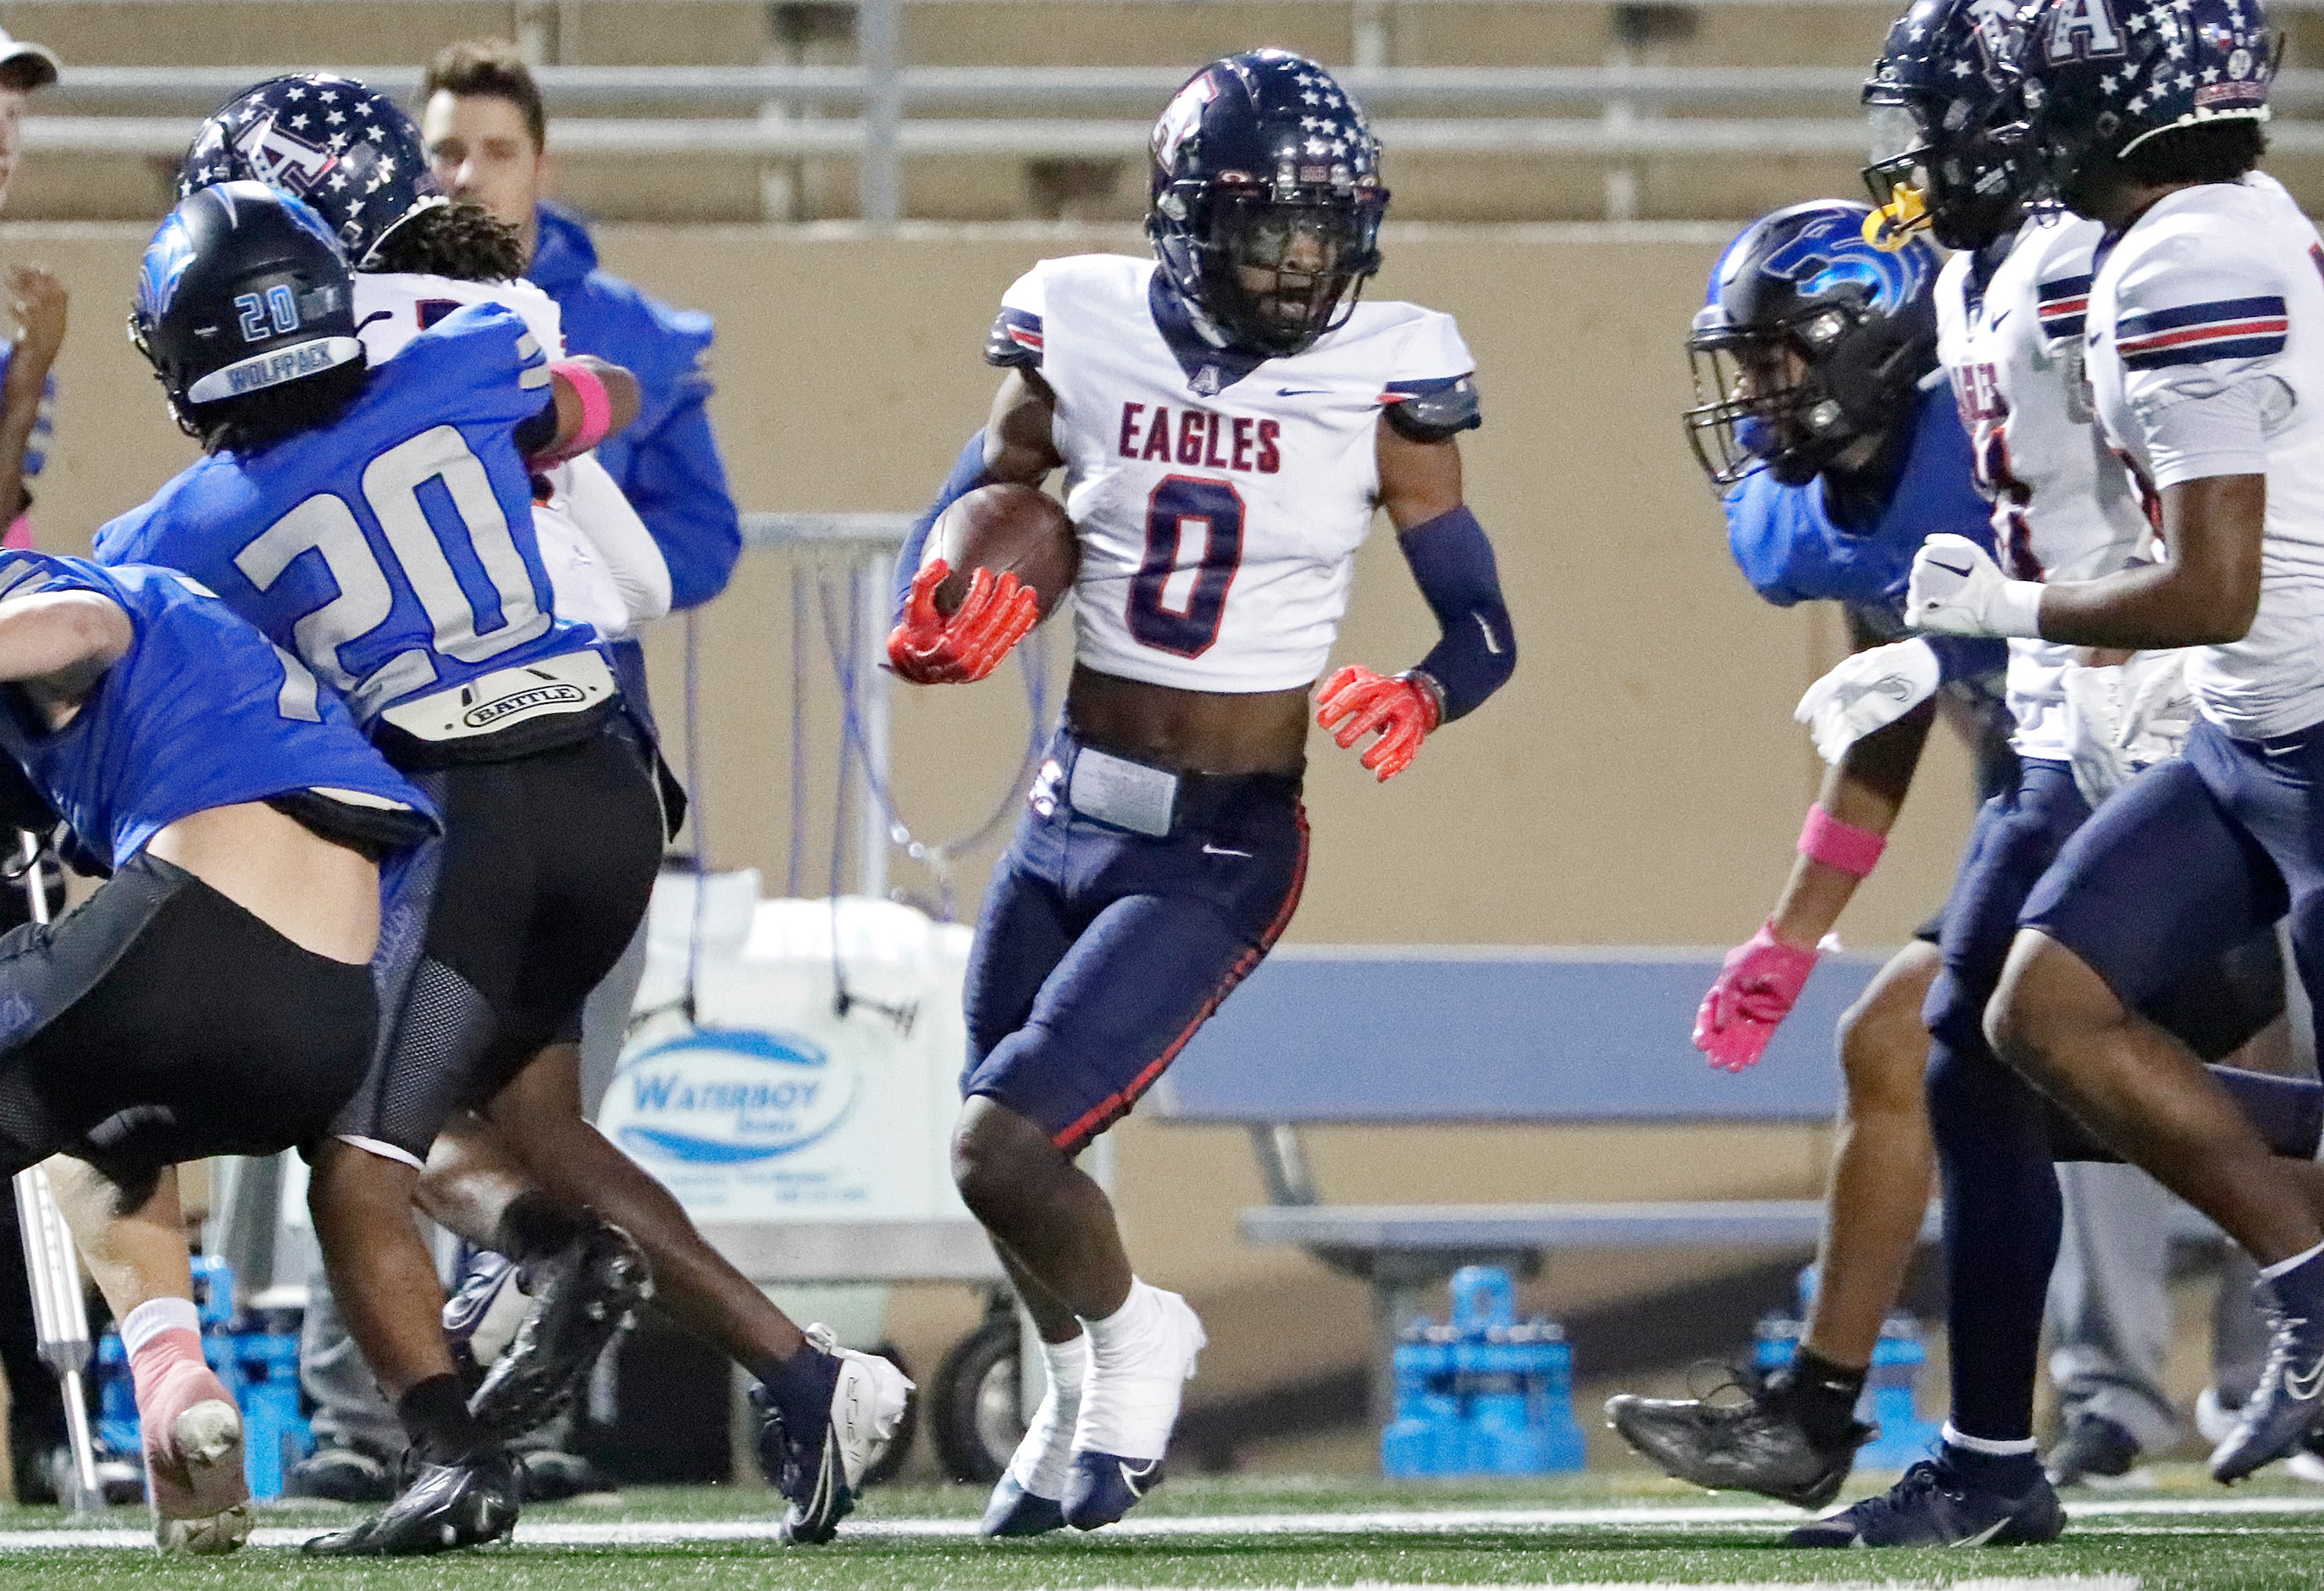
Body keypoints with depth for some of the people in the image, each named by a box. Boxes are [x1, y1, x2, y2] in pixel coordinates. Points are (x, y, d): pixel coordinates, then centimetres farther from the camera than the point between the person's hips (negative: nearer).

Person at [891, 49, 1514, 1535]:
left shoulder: (1378, 383, -11)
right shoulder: (1089, 340, -4)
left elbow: (1485, 627, -6)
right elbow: (976, 509, 10)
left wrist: (1417, 702, -27)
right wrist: (933, 617, -11)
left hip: (1222, 853, -4)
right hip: (1073, 813, 4)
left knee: (1007, 1149, -13)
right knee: (1011, 1154, 18)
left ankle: (1132, 1337, 18)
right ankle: (1086, 1393, 49)